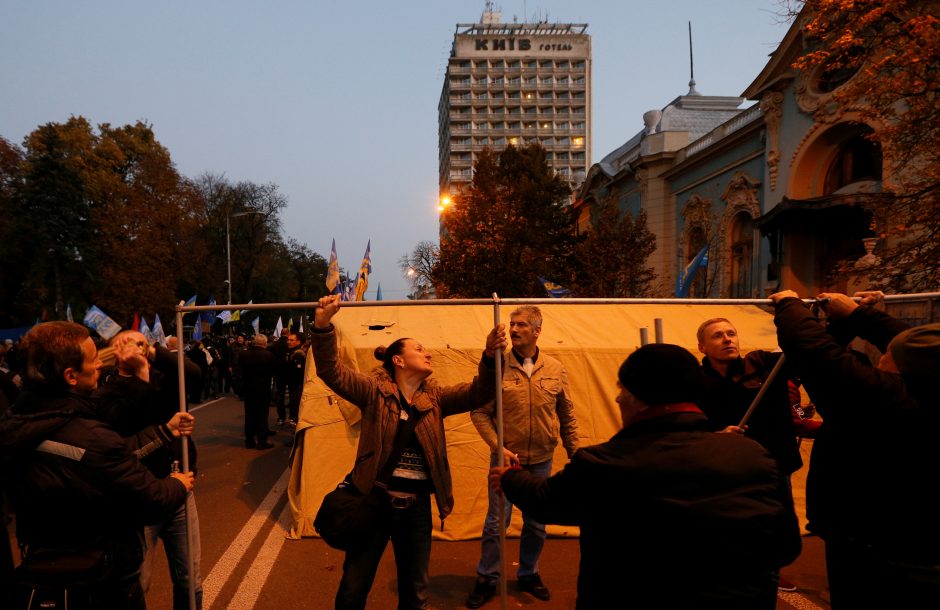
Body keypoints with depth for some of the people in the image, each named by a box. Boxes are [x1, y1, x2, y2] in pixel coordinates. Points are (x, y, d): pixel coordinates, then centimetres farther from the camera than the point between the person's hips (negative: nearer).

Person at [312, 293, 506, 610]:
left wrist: (490, 357, -22)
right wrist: (323, 325, -32)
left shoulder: (434, 398, 6)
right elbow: (331, 370, -17)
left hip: (417, 506, 4)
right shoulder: (376, 391, -6)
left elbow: (477, 393, -4)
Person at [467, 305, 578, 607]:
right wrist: (497, 446, -16)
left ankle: (529, 574, 37)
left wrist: (575, 454, 6)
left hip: (541, 461, 2)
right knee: (496, 522, 6)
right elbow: (479, 412, -7)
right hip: (505, 458, -2)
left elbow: (567, 417, 6)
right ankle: (487, 579, 25)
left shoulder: (555, 370, -2)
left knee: (536, 524, 16)